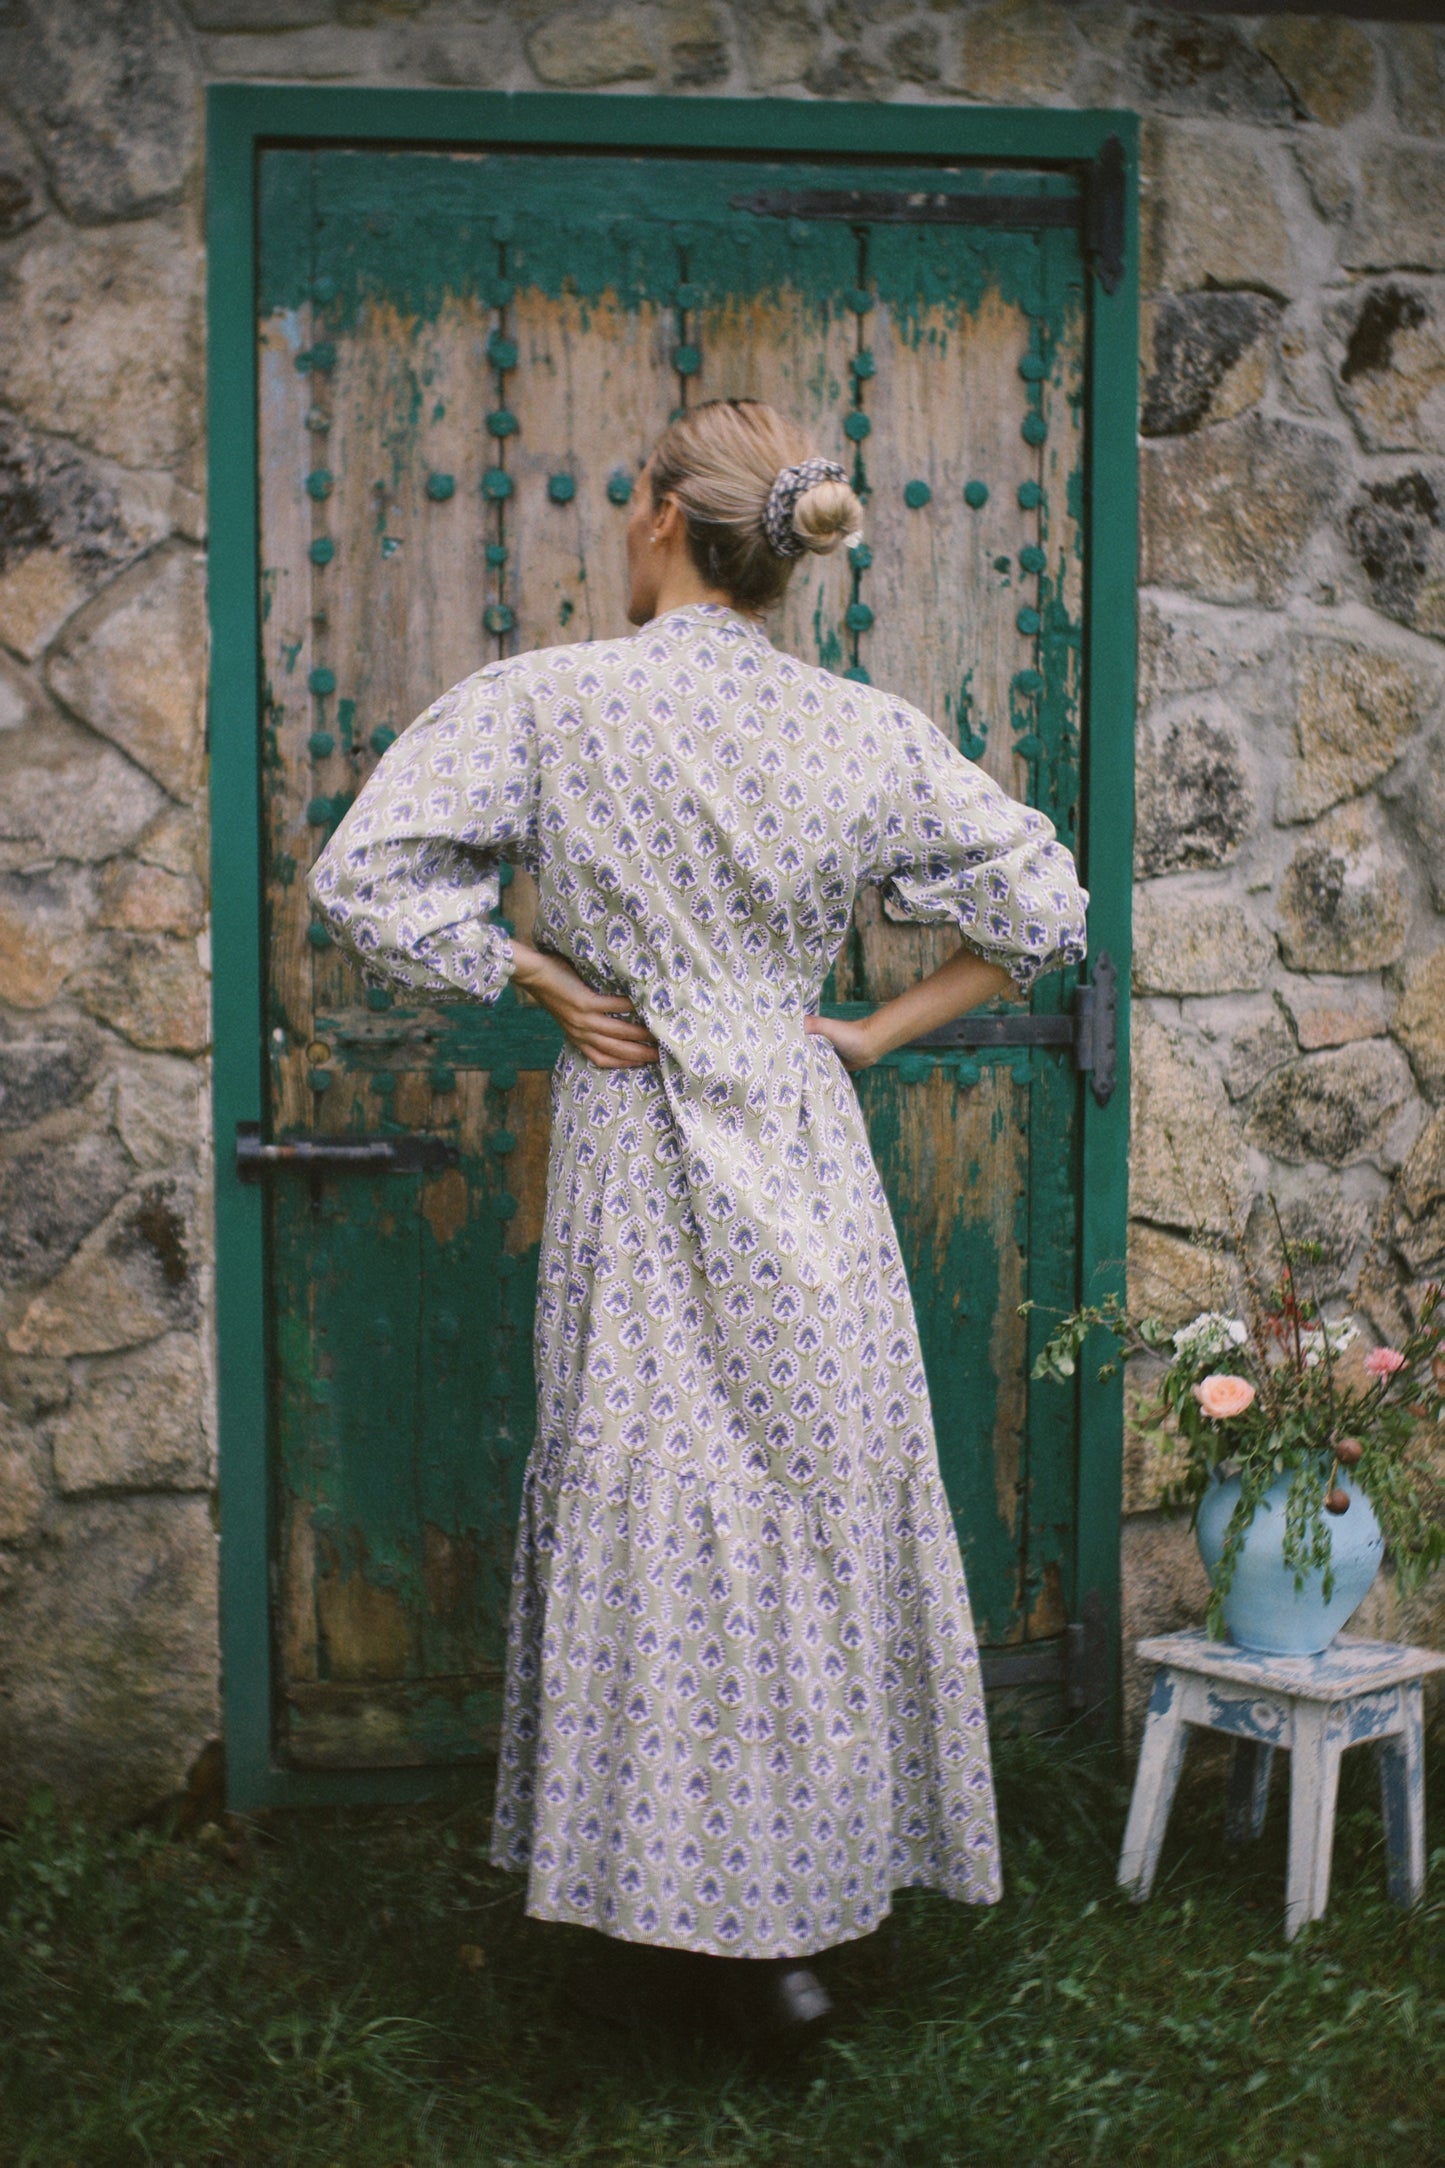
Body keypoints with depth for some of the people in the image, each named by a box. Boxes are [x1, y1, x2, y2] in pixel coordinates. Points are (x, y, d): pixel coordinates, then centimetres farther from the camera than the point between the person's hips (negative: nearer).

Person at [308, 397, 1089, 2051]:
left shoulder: (549, 703, -9)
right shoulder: (870, 732, 1)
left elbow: (364, 878, -14)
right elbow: (1042, 906, 5)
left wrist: (542, 980, -4)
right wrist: (879, 1032, 9)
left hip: (635, 1140, -3)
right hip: (808, 1164, 3)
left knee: (663, 1511, 6)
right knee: (823, 1502, 13)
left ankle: (732, 1920, 13)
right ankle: (799, 1896, 25)